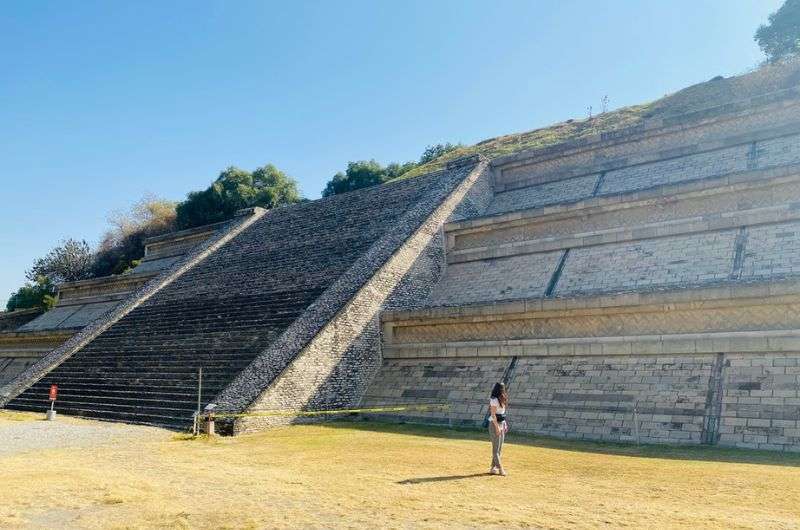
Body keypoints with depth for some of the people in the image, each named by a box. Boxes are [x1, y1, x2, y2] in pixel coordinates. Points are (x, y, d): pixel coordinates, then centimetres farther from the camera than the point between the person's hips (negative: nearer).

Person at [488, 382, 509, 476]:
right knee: (496, 448, -4)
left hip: (501, 424, 9)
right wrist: (497, 427, -21)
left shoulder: (501, 399, 12)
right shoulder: (494, 400, -16)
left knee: (499, 448, 11)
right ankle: (500, 469, -2)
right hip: (495, 424, -9)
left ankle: (493, 467, 17)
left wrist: (504, 424, 13)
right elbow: (493, 415, -19)